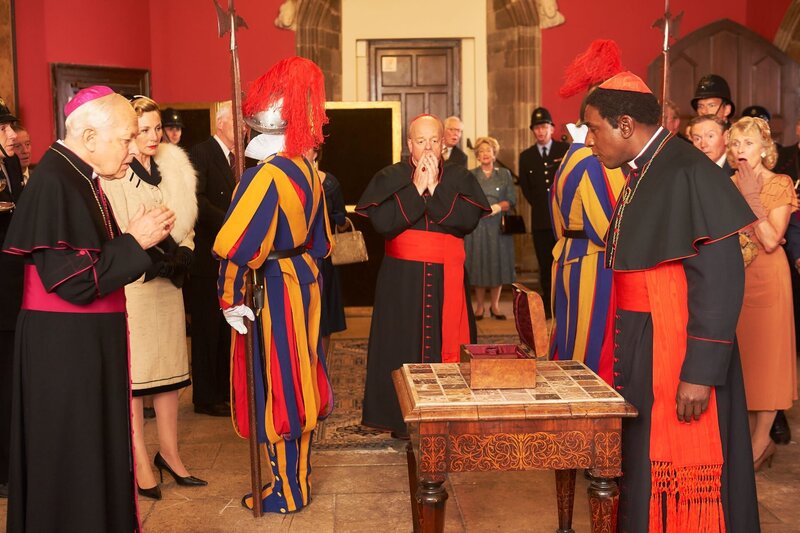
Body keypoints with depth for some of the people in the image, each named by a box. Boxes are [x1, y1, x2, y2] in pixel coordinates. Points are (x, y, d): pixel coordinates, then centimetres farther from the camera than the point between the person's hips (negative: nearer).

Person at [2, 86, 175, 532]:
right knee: (71, 458, 3)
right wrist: (135, 241, -15)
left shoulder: (82, 179, 9)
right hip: (64, 347, -9)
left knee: (98, 449, 17)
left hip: (91, 341, 9)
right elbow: (75, 282, -23)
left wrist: (142, 238, 1)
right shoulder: (53, 184, -19)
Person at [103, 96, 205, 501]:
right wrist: (150, 258, -19)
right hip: (130, 285, -6)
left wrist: (181, 255, -8)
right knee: (132, 372, 0)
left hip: (167, 282, 6)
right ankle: (140, 463, 8)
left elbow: (184, 224, 8)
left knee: (170, 365, 10)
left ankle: (169, 453, 21)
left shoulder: (173, 169, 7)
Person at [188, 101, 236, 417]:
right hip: (207, 257, -7)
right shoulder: (201, 154, -9)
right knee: (207, 328, 1)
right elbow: (196, 201, -21)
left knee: (227, 328, 11)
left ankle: (225, 390, 21)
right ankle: (205, 397, 11)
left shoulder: (235, 158, 15)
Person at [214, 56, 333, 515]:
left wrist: (231, 299, -19)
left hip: (272, 287, -8)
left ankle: (286, 492, 17)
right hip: (303, 280, 8)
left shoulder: (267, 174, -22)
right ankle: (301, 476, 31)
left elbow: (239, 246, -25)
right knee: (298, 382, 17)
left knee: (275, 387, 4)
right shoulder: (308, 170, 5)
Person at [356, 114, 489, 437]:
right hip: (402, 277, -1)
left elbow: (468, 220, -10)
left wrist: (435, 188, -13)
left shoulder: (460, 179, 6)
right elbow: (382, 222, -13)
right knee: (403, 344, 0)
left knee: (447, 344, 2)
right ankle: (402, 419, 10)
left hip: (447, 277, 1)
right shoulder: (389, 178, 2)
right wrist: (416, 188, -14)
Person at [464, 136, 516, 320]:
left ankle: (494, 305, 9)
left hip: (498, 225, 1)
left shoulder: (505, 174, 9)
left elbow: (512, 200, 2)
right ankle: (480, 306, 7)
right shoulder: (470, 175, 9)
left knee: (497, 263, 0)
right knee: (478, 263, -1)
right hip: (476, 225, 0)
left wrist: (497, 207, -15)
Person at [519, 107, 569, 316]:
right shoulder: (526, 156, 11)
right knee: (545, 265, 4)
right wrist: (540, 206, 11)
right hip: (541, 219, 3)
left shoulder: (565, 150, 2)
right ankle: (548, 306, 9)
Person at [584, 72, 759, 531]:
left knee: (676, 469, 2)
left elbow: (721, 278, -20)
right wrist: (627, 352, 14)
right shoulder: (643, 173, 9)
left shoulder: (689, 174, -17)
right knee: (644, 466, 16)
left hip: (678, 351, -8)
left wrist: (700, 373, -21)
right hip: (642, 347, 8)